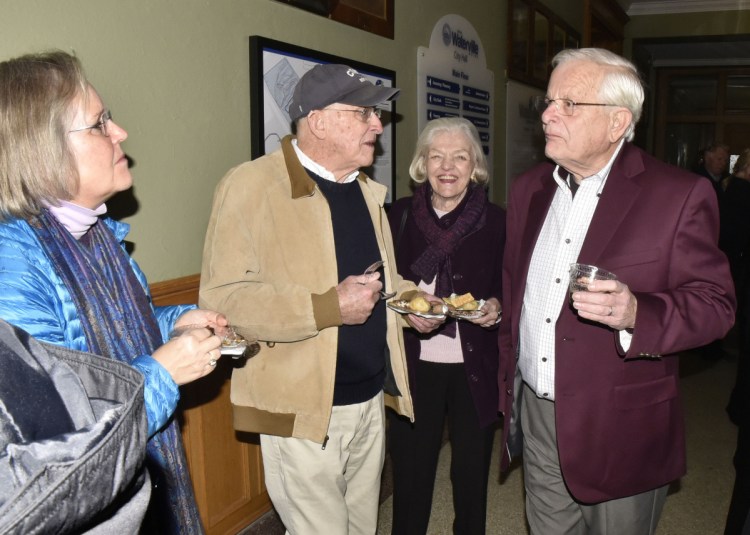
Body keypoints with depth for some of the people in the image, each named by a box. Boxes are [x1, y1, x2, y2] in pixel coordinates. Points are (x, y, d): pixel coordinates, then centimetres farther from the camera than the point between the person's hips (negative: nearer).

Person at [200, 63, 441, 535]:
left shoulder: (367, 190, 11)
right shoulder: (251, 185, -14)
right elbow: (221, 298, -22)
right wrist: (329, 308, -27)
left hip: (371, 398, 7)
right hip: (303, 409, -7)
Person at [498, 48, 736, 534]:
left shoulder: (681, 195, -11)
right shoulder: (529, 189, 6)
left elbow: (715, 303, -10)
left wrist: (636, 314, -30)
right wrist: (508, 384, 17)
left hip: (620, 433, -4)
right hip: (536, 416, 5)